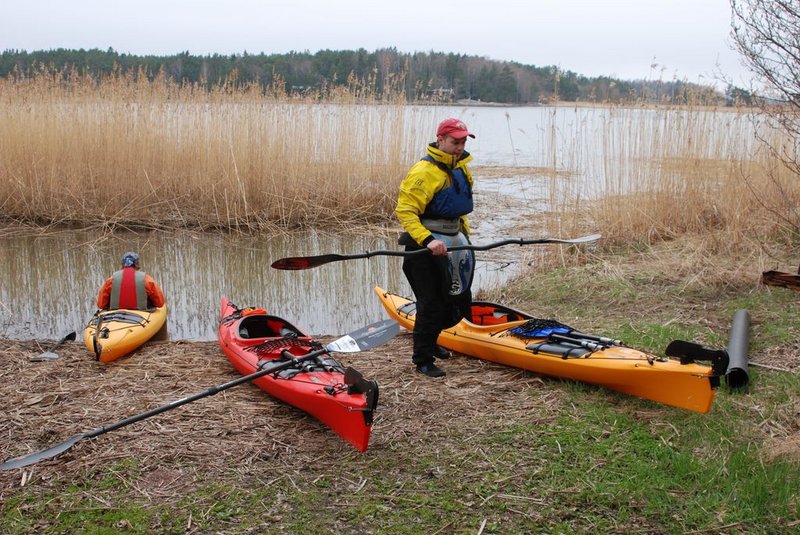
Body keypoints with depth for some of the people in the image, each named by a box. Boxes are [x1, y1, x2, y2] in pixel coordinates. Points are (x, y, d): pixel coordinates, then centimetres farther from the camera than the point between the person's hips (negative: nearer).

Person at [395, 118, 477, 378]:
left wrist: (463, 232, 22)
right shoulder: (424, 171, -18)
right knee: (431, 304, -5)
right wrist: (427, 240, -32)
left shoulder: (461, 168, 11)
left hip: (452, 242, 9)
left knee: (459, 300, 15)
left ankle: (430, 342, 37)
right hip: (426, 247, -9)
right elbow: (405, 211, -23)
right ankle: (423, 360, 9)